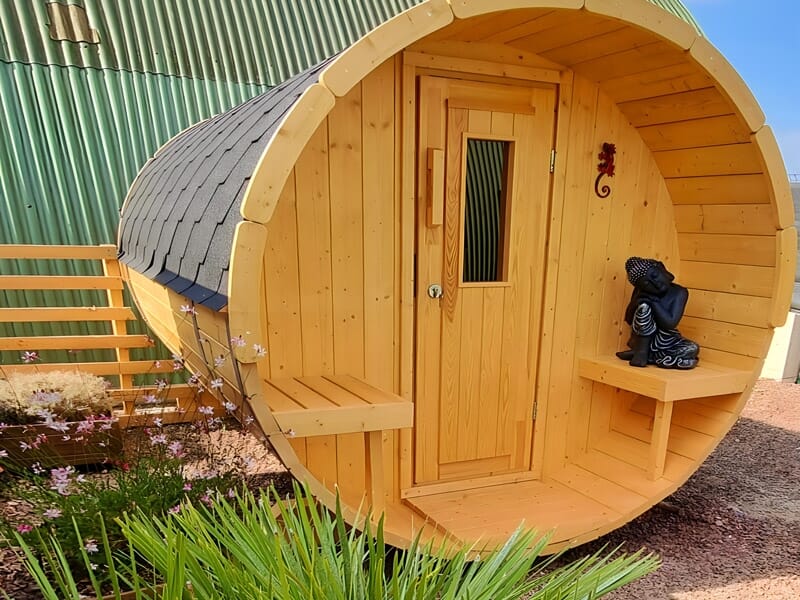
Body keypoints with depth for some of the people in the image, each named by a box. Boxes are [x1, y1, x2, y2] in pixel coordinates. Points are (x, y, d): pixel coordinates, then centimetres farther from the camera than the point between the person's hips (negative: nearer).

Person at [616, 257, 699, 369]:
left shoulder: (679, 292, -9)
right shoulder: (641, 293, -5)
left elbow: (670, 323, -20)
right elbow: (629, 320, -4)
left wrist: (654, 301, -22)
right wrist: (637, 301, -20)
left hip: (665, 340, 1)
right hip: (643, 340, -1)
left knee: (693, 349, -28)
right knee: (644, 306, -27)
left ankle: (649, 356, -15)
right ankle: (641, 351, -17)